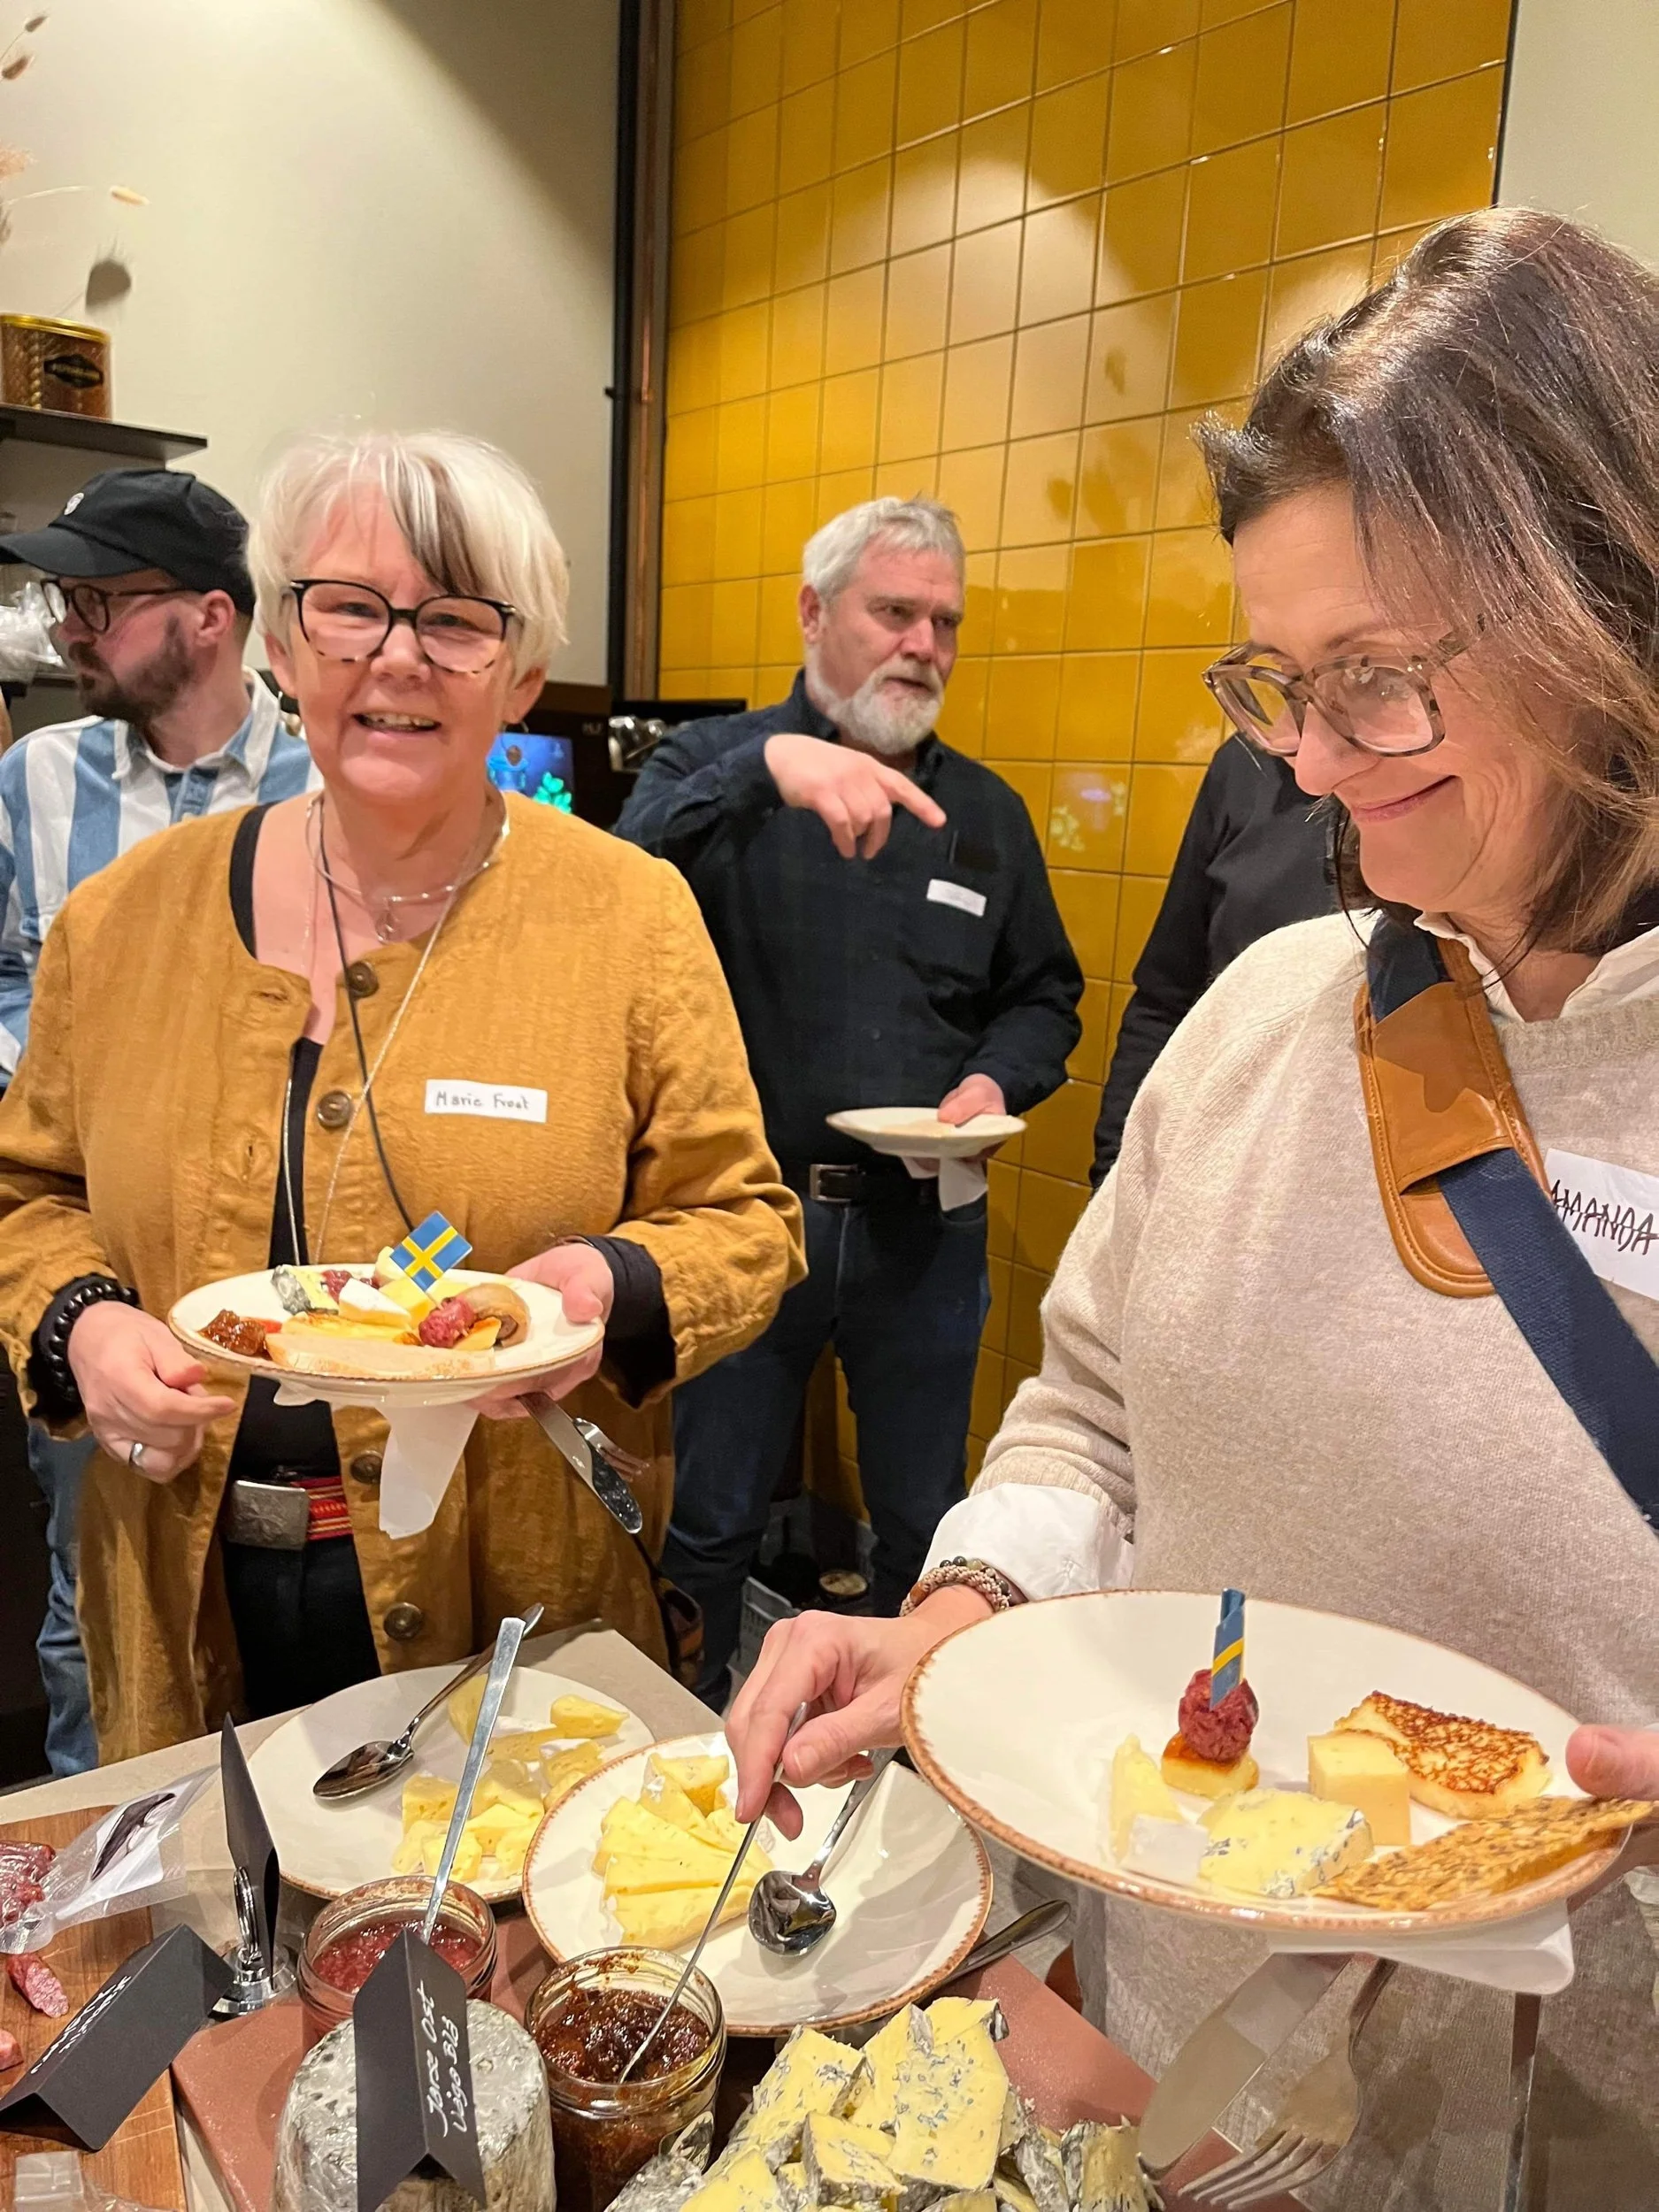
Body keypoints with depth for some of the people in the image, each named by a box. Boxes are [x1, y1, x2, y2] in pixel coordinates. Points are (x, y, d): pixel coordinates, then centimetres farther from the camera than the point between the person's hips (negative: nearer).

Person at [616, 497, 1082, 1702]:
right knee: (711, 1525, 13)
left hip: (923, 1226, 3)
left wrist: (997, 1081, -5)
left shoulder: (988, 814, 9)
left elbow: (1045, 995, 16)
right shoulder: (714, 767, -2)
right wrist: (766, 766, -37)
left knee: (927, 1530, 17)